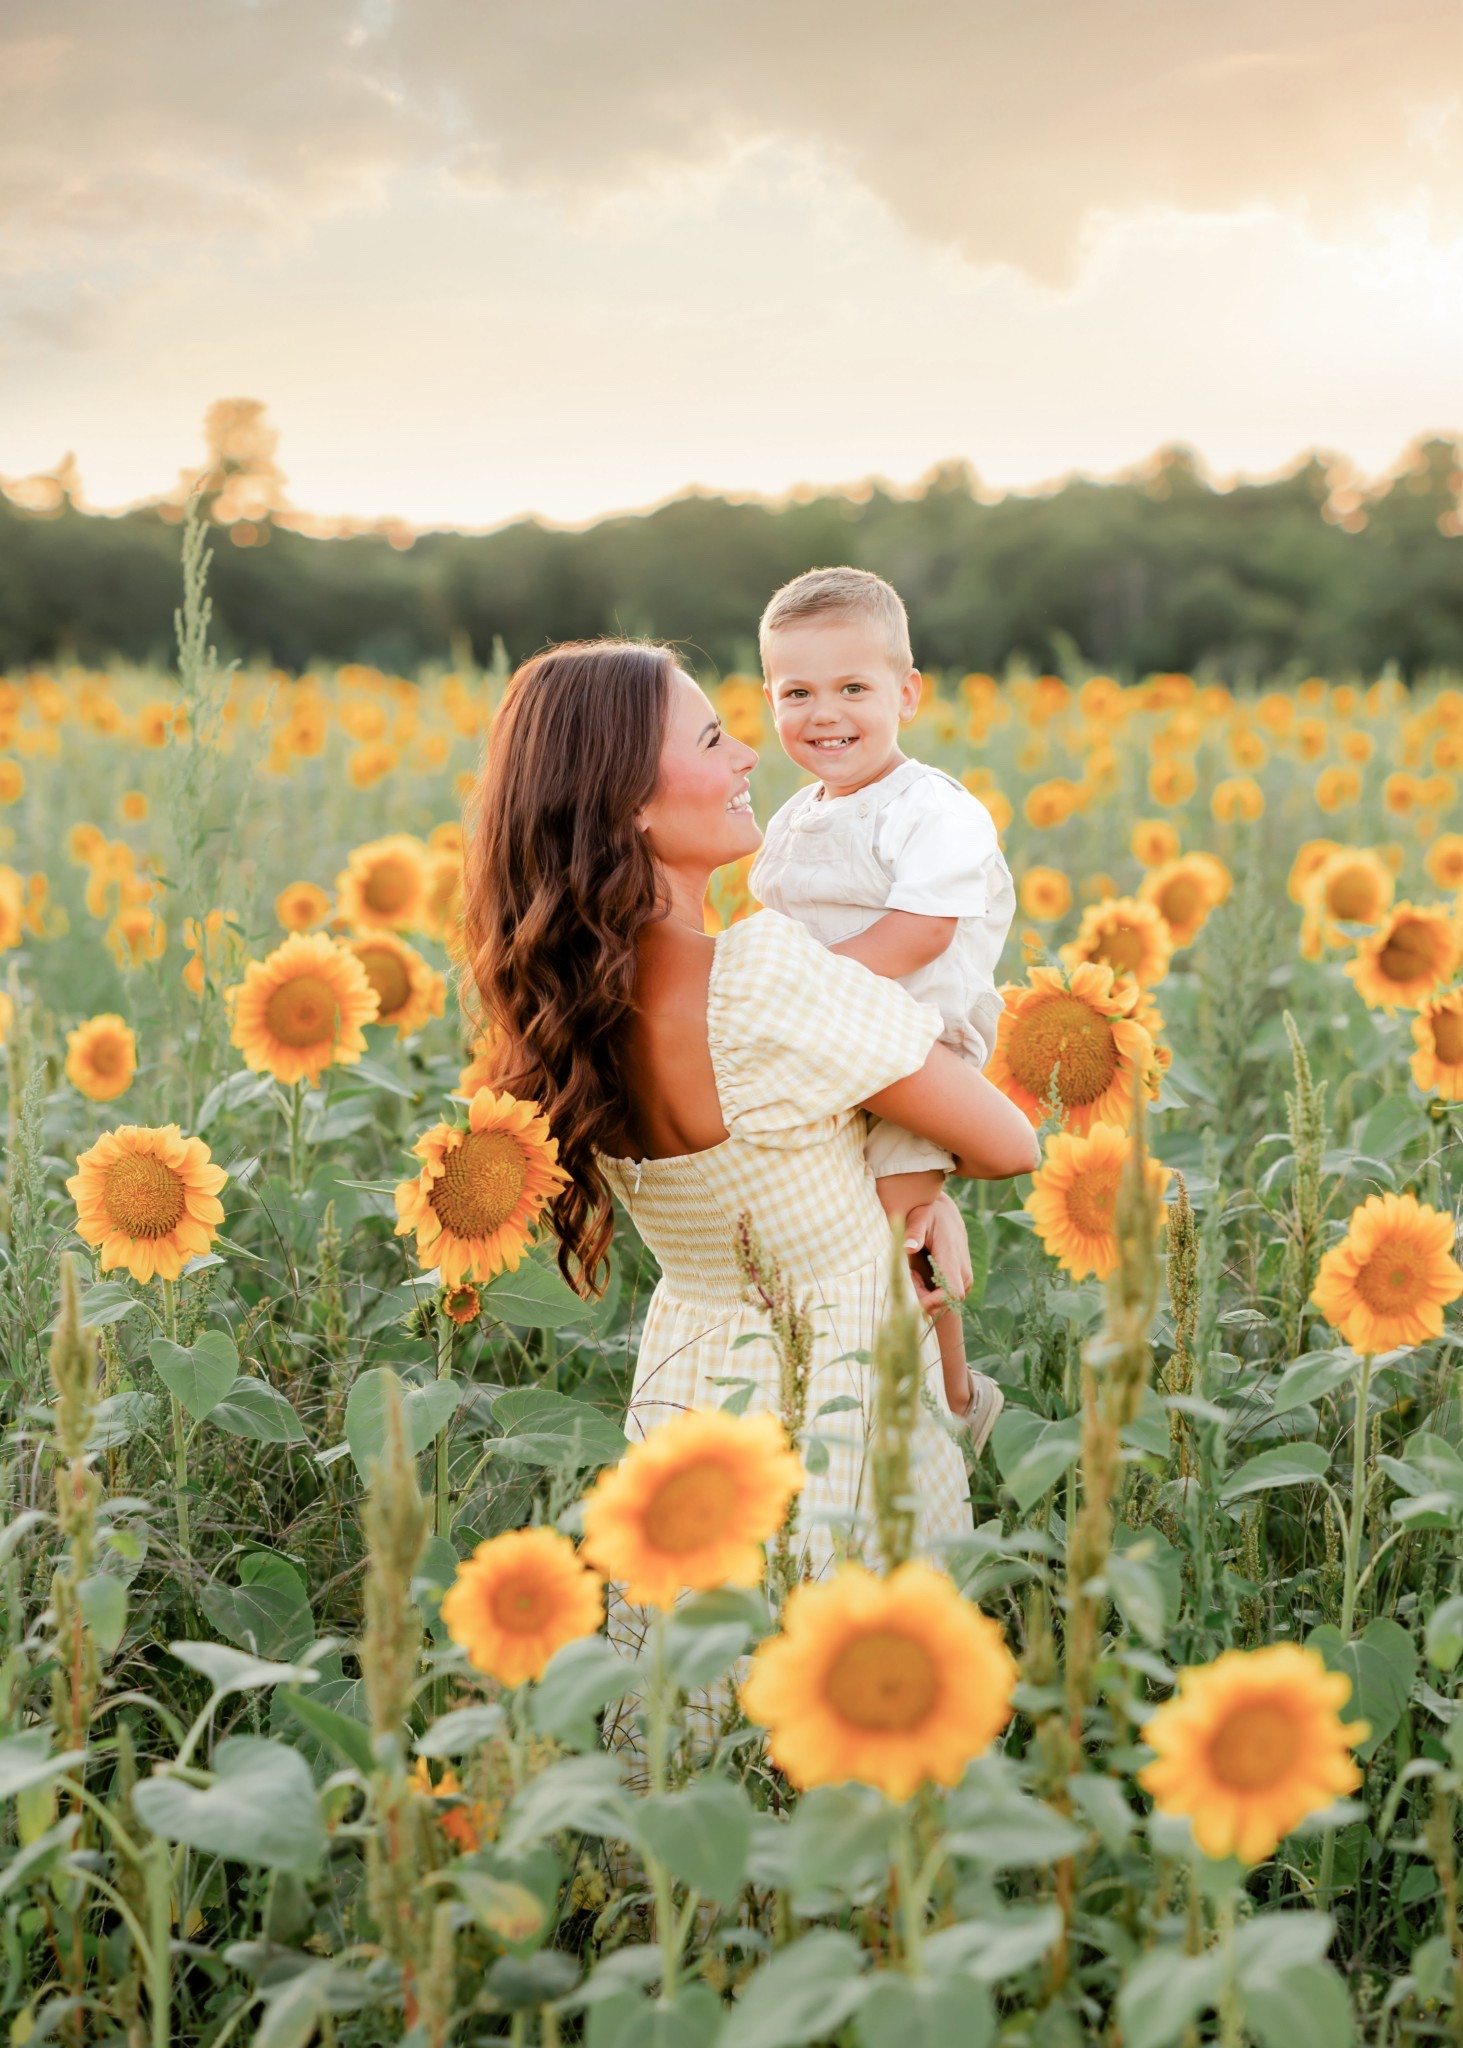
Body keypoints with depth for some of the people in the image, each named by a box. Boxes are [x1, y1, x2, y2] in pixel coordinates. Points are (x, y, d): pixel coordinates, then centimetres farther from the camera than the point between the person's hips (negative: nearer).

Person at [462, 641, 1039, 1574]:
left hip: (676, 1399, 7)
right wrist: (920, 1158, 8)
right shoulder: (767, 972, -26)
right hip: (842, 1405, -7)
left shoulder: (574, 1002, -5)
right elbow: (1009, 1147, -13)